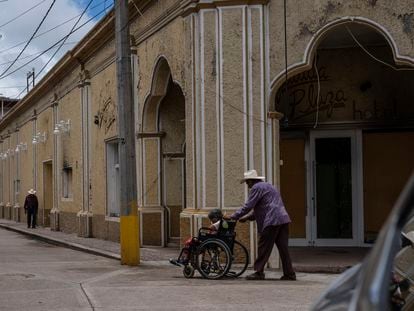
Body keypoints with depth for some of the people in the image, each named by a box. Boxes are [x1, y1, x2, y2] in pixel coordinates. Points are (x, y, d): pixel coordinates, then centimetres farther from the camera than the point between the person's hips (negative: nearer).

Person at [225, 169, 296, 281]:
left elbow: (248, 206, -8)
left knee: (264, 248, -2)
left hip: (272, 221, -9)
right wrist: (247, 217, 26)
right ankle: (289, 274, 7)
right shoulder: (267, 186, 28)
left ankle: (259, 272, 1)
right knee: (283, 247, 8)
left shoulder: (256, 188, -3)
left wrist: (233, 216, -1)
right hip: (283, 219, 9)